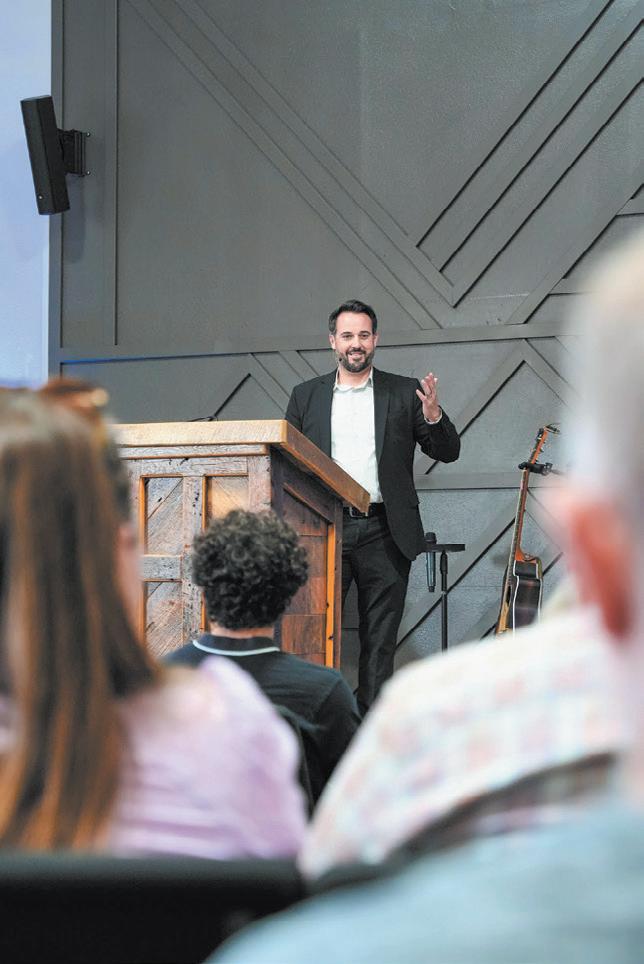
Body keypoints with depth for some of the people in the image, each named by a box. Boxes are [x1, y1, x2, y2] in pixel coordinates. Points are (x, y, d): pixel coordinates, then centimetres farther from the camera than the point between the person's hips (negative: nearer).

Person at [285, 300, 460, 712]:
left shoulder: (404, 393, 8)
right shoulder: (306, 396, 12)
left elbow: (448, 452, 7)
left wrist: (433, 416, -14)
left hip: (383, 533, -1)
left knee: (380, 639, 2)